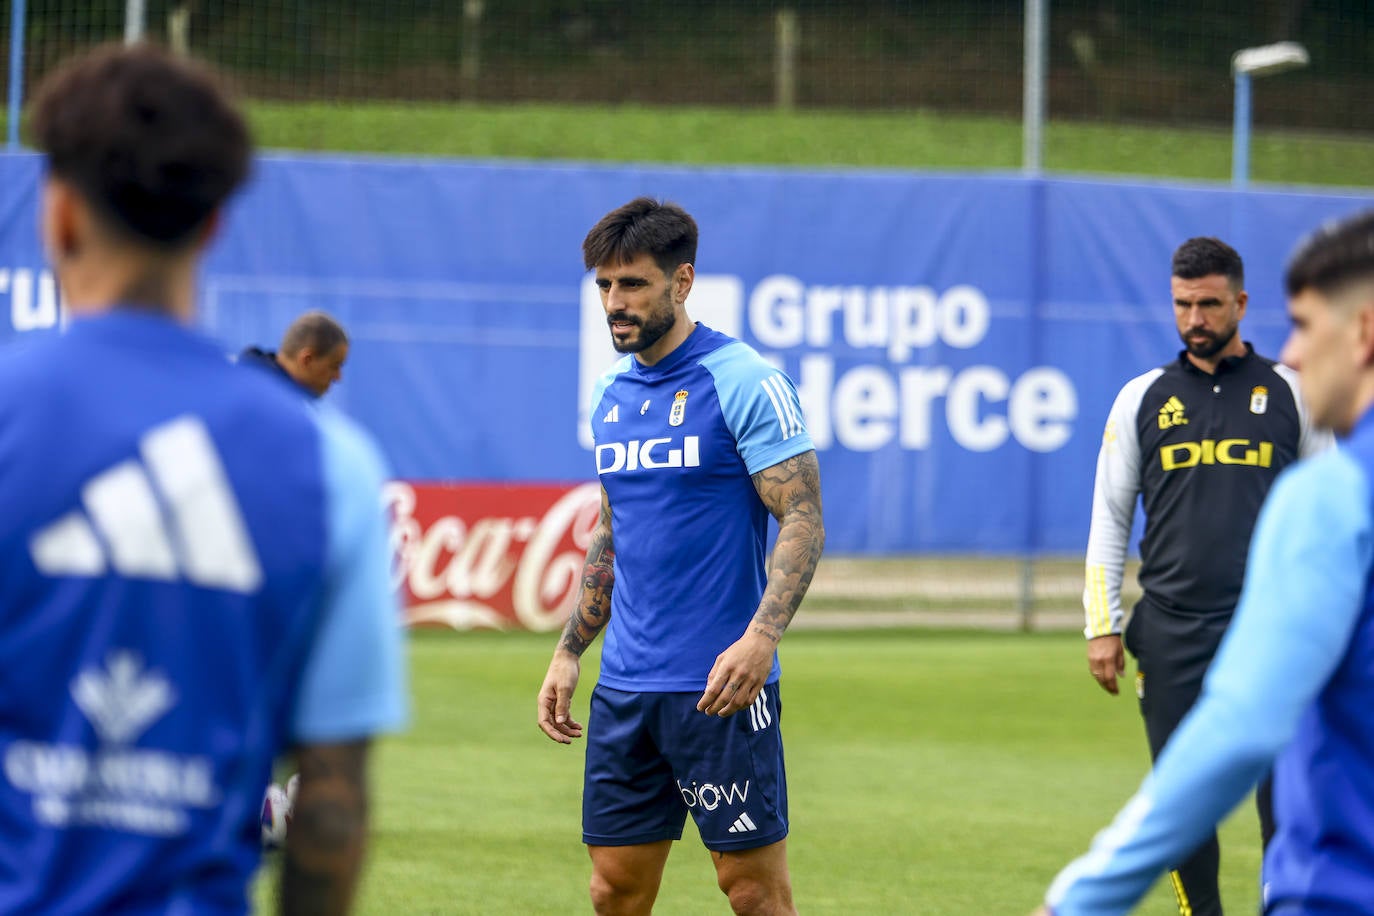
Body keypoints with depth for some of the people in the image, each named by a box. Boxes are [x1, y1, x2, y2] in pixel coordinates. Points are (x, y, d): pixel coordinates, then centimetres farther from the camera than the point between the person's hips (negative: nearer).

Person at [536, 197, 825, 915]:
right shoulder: (612, 394, 13)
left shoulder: (743, 382, -9)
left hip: (719, 688, -7)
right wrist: (569, 652, 18)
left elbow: (803, 519, -13)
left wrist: (759, 638, -26)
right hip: (624, 686, 7)